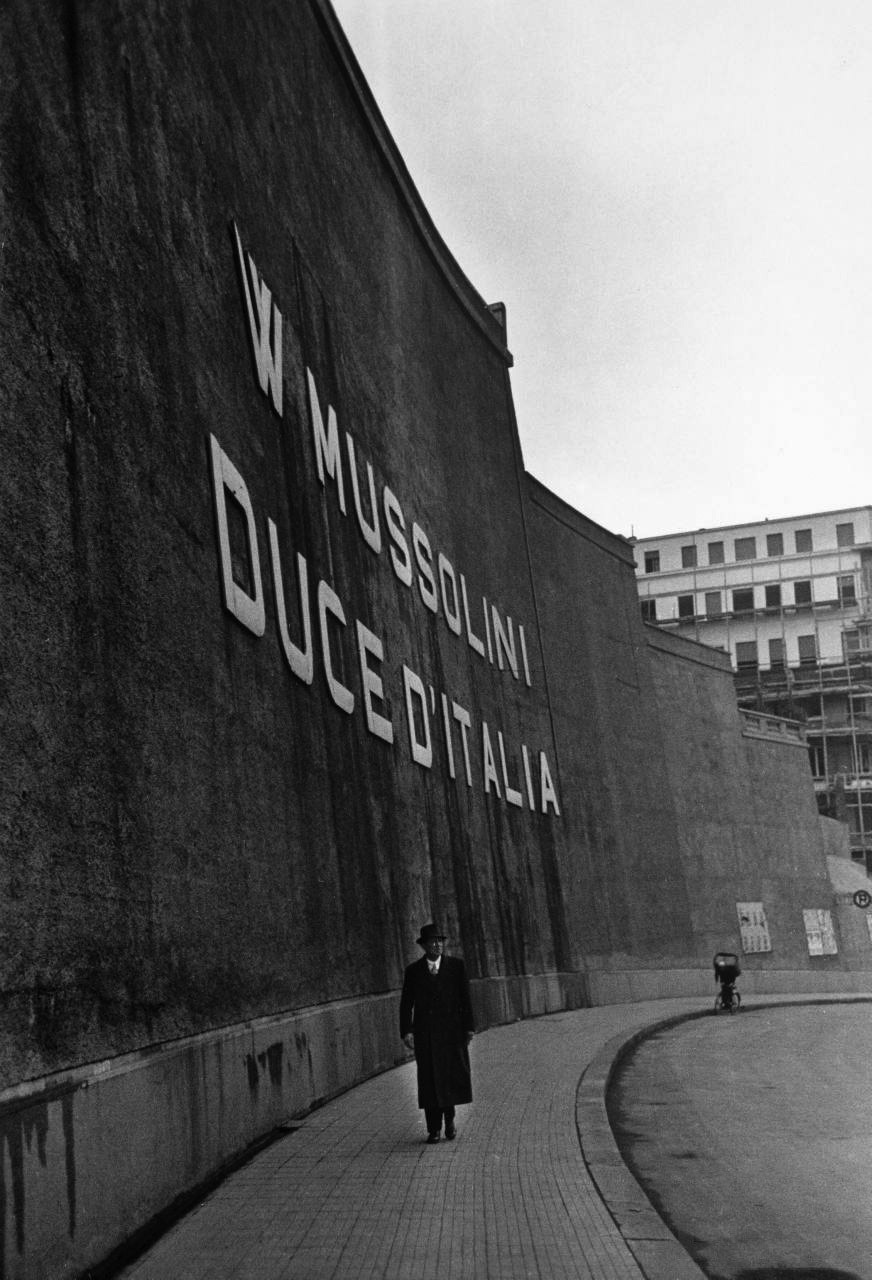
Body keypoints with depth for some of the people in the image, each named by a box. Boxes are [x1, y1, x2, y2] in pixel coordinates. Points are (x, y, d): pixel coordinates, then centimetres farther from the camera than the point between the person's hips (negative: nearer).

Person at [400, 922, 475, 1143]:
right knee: (429, 1080, 0)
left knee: (454, 1074, -4)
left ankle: (449, 1117, 21)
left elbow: (465, 998, 3)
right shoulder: (413, 970, 4)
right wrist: (406, 1031, -8)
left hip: (451, 1029, 0)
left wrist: (469, 1027, -2)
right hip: (425, 1032, 0)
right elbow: (406, 1003, 2)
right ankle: (434, 1129, 9)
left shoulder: (456, 966, 3)